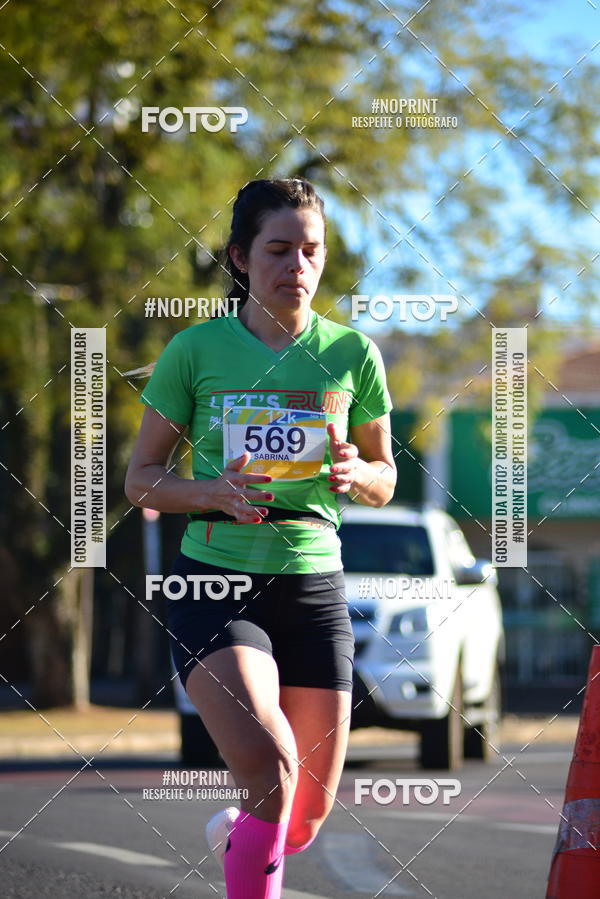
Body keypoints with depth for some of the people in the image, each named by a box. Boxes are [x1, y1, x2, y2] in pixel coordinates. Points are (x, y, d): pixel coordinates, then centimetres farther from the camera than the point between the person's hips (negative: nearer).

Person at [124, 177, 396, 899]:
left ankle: (237, 832, 43)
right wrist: (214, 493, -17)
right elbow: (140, 479, 4)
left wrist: (355, 473, -10)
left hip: (314, 588, 3)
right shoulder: (195, 350, -1)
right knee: (272, 771, -27)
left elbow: (384, 481, 14)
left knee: (307, 818, 9)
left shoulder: (352, 354, 5)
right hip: (215, 582, -3)